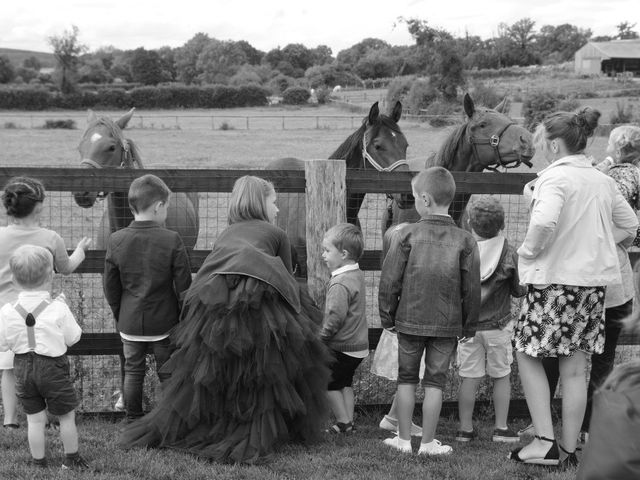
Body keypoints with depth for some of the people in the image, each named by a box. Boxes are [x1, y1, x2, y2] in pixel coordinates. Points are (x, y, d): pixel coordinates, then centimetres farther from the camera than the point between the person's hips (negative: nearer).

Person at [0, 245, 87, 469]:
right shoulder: (57, 309, -18)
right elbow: (73, 338, -7)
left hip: (23, 368, 3)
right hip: (53, 367, -3)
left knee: (34, 418, 14)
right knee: (67, 416, 14)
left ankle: (39, 462, 23)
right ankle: (71, 459, 26)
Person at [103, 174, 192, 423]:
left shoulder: (116, 241, -7)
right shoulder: (172, 240, -15)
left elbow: (110, 286, 1)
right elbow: (183, 285, -11)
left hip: (129, 323, 2)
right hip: (164, 323, -2)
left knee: (133, 372, 16)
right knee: (168, 374, 12)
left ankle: (133, 421, 24)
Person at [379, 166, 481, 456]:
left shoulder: (407, 235, -7)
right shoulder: (464, 241, -4)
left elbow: (390, 280, -5)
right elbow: (472, 288, 0)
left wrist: (387, 316, 7)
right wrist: (469, 325, 10)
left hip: (410, 320, 0)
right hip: (448, 324, 1)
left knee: (407, 378, 12)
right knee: (435, 381, 7)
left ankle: (404, 439, 17)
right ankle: (428, 443, 11)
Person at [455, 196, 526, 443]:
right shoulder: (509, 254, -9)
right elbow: (520, 291, -2)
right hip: (498, 325, 0)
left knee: (469, 378, 5)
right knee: (501, 376, 12)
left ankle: (465, 428, 11)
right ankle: (501, 428, 15)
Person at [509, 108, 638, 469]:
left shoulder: (555, 177, -13)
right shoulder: (603, 181, 9)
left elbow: (544, 222, -30)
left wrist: (528, 251, -12)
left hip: (555, 280, -7)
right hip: (595, 280, 7)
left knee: (528, 354, 8)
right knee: (575, 368, 11)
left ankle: (545, 442, 3)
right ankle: (569, 450, 16)